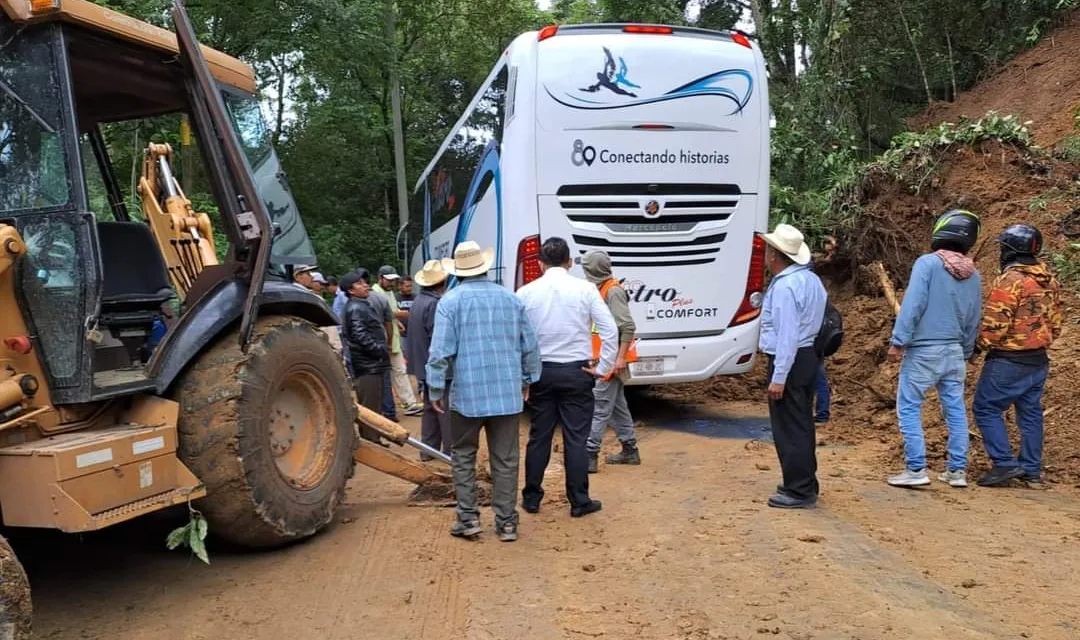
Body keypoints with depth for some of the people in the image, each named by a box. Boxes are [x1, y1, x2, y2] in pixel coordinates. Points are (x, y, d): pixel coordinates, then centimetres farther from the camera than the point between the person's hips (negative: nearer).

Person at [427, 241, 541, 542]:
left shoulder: (450, 301, -6)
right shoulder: (510, 298, 6)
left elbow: (440, 352, -11)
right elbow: (530, 346, 10)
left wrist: (436, 390, -1)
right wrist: (527, 380, 23)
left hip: (467, 393, -3)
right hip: (508, 393, 3)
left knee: (463, 455, 13)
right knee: (505, 459, 8)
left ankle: (468, 519, 11)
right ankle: (506, 523, 13)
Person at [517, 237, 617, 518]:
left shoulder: (526, 292, -1)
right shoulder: (584, 289, -5)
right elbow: (610, 331, -9)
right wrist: (603, 368, -1)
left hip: (541, 372, 2)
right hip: (576, 372, -2)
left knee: (539, 437, 12)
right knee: (576, 439, 4)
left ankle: (531, 498, 21)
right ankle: (580, 502, 11)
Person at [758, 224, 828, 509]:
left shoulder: (784, 286, -19)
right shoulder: (811, 279, 11)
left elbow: (787, 334, -24)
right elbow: (821, 321, 16)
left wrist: (778, 377, -22)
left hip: (790, 361, -10)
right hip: (810, 356, 10)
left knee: (788, 428, -2)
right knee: (802, 424, 18)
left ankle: (799, 491, 4)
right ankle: (804, 483, 29)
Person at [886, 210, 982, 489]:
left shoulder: (928, 263, -11)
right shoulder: (972, 274, 7)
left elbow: (912, 304, -17)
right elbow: (974, 319, 14)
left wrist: (898, 341, -12)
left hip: (923, 350, -6)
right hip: (954, 351, 6)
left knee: (909, 408, 1)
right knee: (956, 410, 11)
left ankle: (916, 469, -1)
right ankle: (957, 470, 16)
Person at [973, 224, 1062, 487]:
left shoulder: (1010, 280, -17)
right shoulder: (1049, 280, 10)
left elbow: (995, 324, -20)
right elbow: (1055, 324, 15)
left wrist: (978, 346, -5)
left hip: (1009, 361, -9)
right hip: (1039, 360, 9)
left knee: (986, 408, -1)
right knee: (1030, 413, 14)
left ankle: (1005, 463, -5)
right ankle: (1031, 469, 20)